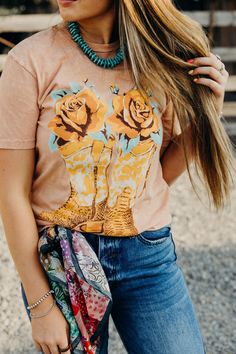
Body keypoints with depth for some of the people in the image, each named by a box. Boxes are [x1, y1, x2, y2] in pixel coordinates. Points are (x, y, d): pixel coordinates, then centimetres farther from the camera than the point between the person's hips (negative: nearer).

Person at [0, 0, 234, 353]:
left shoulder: (156, 58, -4)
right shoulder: (32, 59, -14)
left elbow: (162, 174, 5)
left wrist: (205, 112, -10)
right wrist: (41, 306, -9)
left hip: (148, 255, 3)